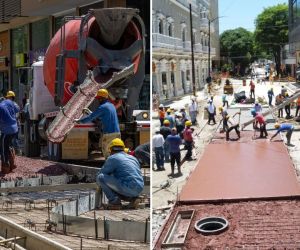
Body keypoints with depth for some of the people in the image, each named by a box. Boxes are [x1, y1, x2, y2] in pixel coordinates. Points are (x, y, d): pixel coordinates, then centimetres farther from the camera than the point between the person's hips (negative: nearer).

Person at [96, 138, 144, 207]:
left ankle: (113, 199, -4)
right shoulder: (133, 158, 22)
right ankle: (132, 198, 10)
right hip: (138, 190, 7)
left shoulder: (112, 158, 2)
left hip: (127, 187, -7)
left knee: (100, 177, -1)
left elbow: (100, 174, 9)